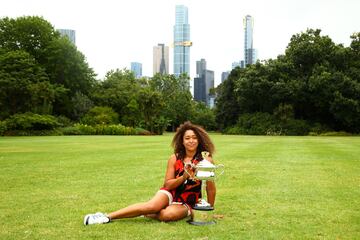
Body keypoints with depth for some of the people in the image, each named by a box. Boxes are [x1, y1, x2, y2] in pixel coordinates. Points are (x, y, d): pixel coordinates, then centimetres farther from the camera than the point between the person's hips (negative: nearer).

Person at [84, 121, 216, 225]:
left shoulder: (206, 160, -11)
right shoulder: (174, 158, -4)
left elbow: (211, 188, -4)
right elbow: (167, 185, -4)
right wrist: (184, 177, -21)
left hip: (187, 203, -1)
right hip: (170, 193, 1)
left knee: (169, 214, -35)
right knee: (152, 205, -31)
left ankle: (144, 213, -10)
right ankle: (107, 216, -25)